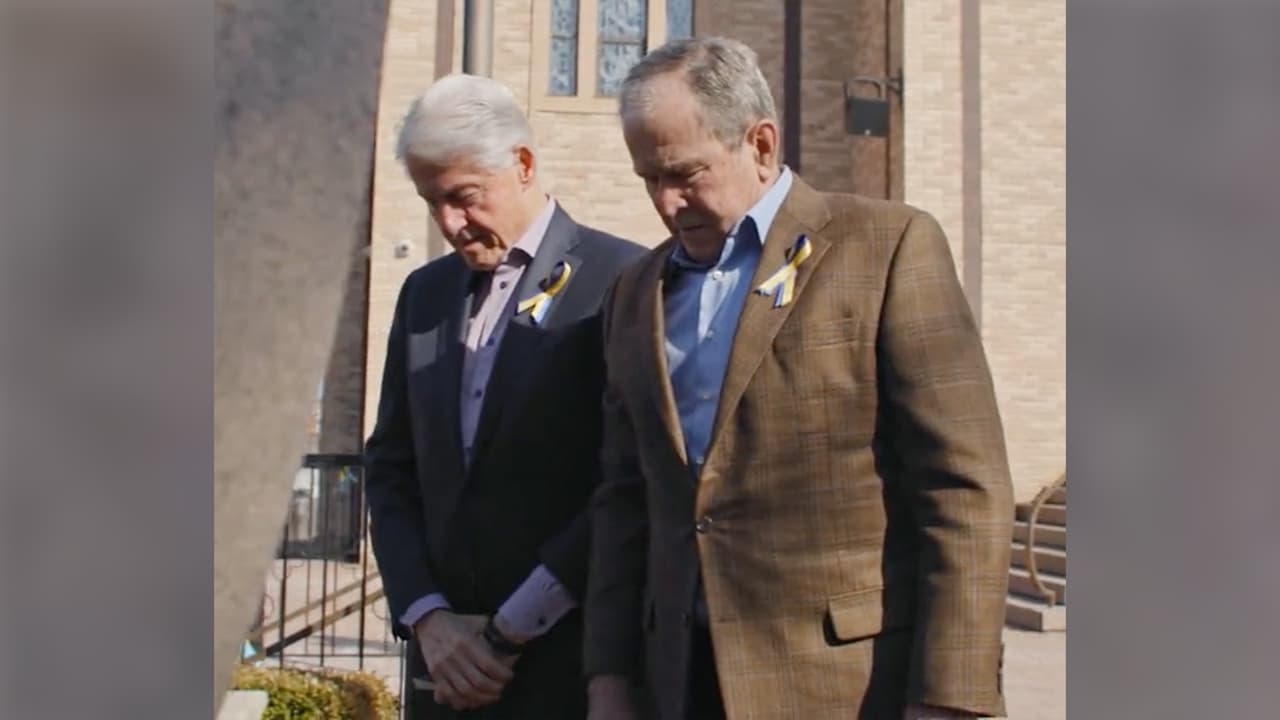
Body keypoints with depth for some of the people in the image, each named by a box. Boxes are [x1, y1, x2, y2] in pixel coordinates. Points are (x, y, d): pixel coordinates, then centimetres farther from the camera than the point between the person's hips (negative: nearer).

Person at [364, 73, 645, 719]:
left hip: (570, 658, -5)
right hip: (447, 659, 5)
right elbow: (391, 471, 11)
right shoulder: (425, 292, 11)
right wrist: (427, 616, -2)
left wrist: (512, 627, -11)